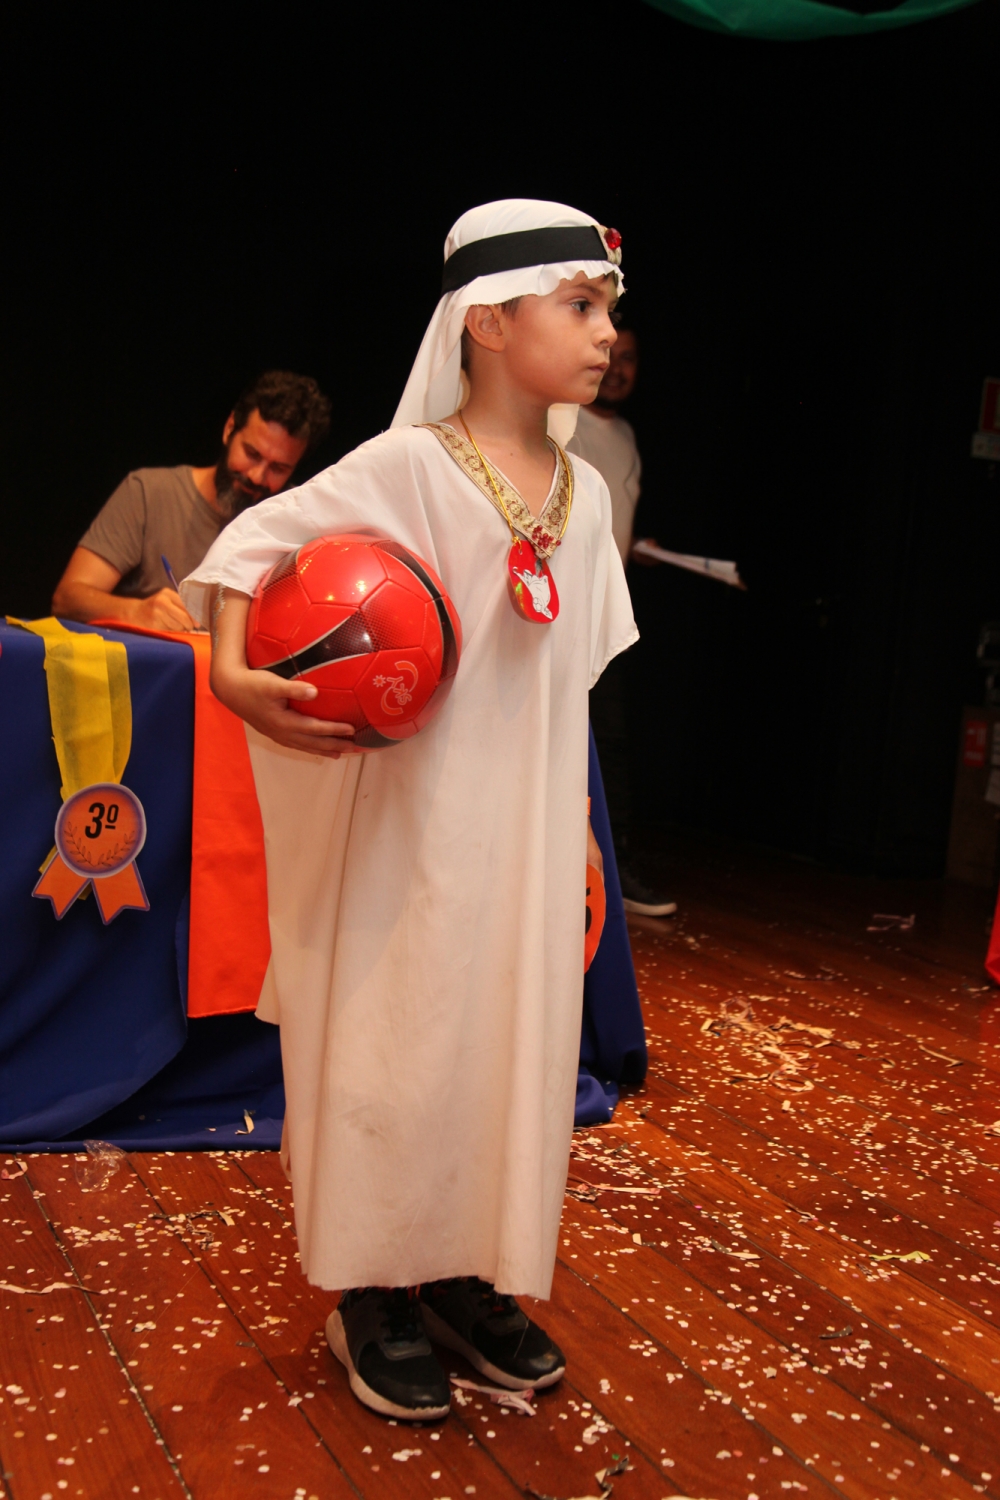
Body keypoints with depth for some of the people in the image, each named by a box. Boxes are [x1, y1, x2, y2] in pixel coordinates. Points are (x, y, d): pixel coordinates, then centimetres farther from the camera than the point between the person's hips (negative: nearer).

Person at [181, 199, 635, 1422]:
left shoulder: (585, 491, 6)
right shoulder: (406, 467, -13)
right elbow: (253, 542, -12)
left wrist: (575, 821, 15)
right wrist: (234, 673, -27)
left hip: (531, 832, 6)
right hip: (418, 827, -6)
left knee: (513, 1040, 12)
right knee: (399, 1043, 5)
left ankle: (468, 1273, 30)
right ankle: (372, 1289, 23)